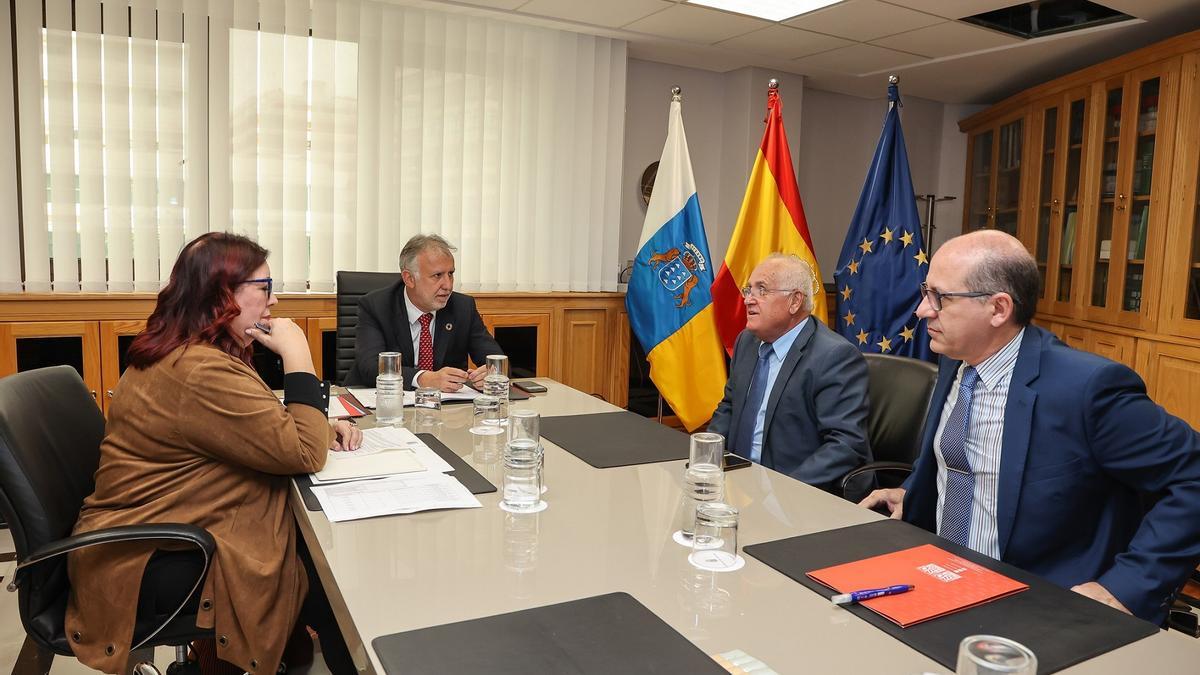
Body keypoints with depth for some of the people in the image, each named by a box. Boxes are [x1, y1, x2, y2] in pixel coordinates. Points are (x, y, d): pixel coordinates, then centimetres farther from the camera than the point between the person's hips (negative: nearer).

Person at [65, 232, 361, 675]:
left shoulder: (184, 352, 8)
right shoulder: (200, 371, -27)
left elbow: (265, 426, 16)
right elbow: (304, 454, -26)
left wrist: (323, 426, -4)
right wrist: (297, 353, -22)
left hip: (173, 530, 10)